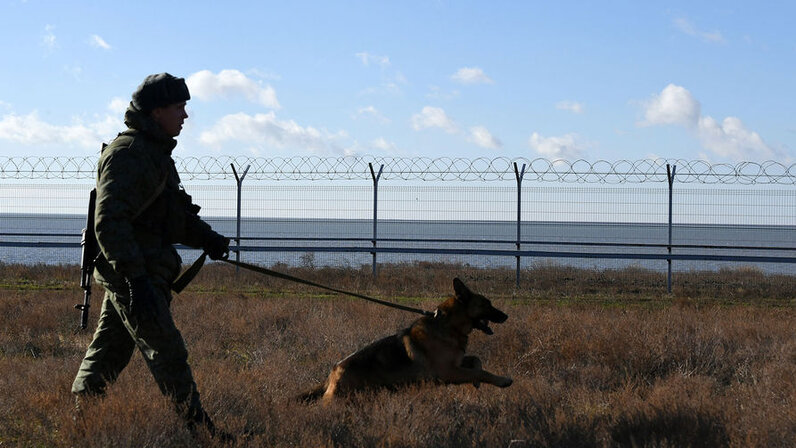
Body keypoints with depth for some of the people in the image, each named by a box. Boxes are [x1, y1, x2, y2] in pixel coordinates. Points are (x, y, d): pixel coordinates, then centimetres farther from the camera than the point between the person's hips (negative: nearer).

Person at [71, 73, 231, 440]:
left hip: (137, 272, 10)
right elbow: (109, 221, -24)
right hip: (128, 272, -10)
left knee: (109, 351, 14)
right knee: (167, 352, -7)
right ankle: (197, 428, -2)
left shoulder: (154, 152, 18)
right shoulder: (128, 154, -15)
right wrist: (135, 277, -30)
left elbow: (175, 215, 27)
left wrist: (206, 238, 8)